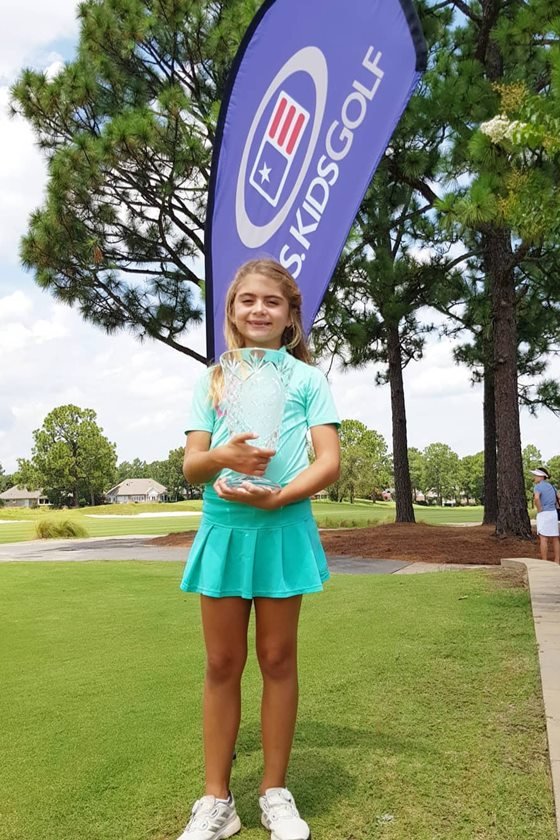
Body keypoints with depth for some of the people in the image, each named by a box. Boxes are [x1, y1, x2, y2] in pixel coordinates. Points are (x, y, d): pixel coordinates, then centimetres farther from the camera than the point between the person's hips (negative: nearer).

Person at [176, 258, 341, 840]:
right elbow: (191, 466, 4)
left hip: (283, 528, -2)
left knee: (278, 660, 9)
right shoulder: (213, 379, 10)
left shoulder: (307, 378, 4)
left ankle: (275, 793, 26)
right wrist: (220, 457, -19)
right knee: (222, 665, 8)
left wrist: (275, 497, -18)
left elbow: (330, 462, -4)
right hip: (222, 528, 2)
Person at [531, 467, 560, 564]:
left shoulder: (538, 486, -9)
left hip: (544, 514, -7)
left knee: (543, 539, -5)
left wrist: (539, 510, -14)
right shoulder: (551, 486, 15)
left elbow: (536, 498, -26)